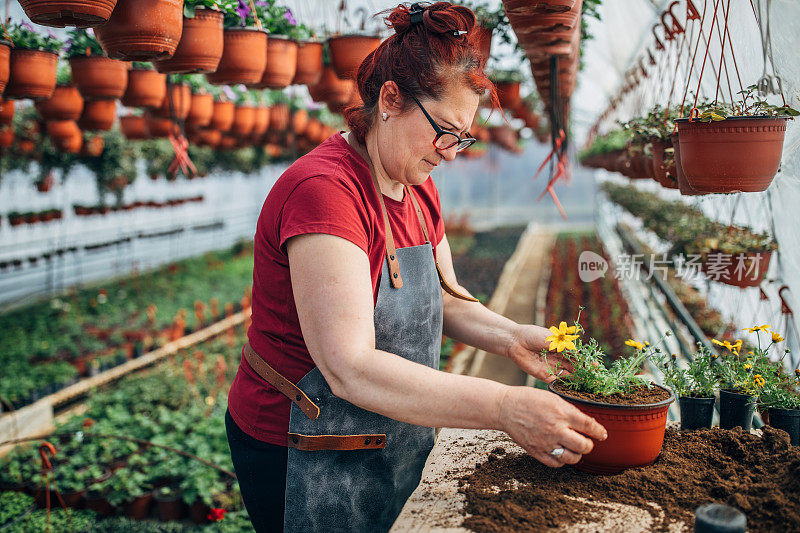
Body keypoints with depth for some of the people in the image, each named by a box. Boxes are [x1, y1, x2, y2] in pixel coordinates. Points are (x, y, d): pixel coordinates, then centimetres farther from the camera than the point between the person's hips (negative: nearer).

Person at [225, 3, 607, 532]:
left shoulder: (419, 188, 4)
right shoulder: (324, 189, -27)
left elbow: (442, 297, 10)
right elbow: (350, 368, -34)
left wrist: (513, 337, -10)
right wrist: (504, 408, -39)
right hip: (303, 457, -8)